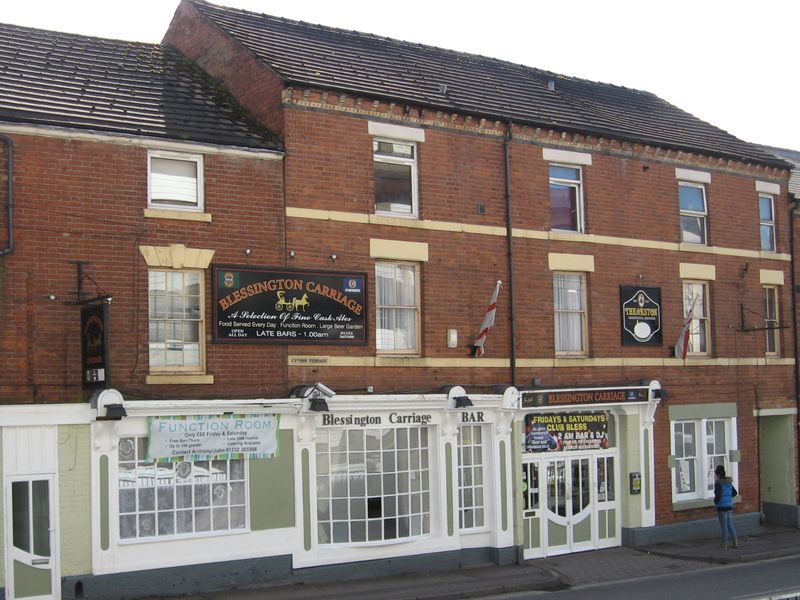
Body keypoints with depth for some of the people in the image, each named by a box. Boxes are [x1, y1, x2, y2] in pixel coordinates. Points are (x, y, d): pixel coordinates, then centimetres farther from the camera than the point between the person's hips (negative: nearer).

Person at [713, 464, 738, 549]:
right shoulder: (729, 482, 6)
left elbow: (718, 495, -25)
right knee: (730, 524, 16)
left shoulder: (718, 483, -17)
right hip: (730, 506, 7)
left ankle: (725, 544, 10)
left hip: (722, 507, -7)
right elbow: (734, 492, 16)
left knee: (724, 526, 2)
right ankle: (735, 542, 14)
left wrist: (715, 501, -7)